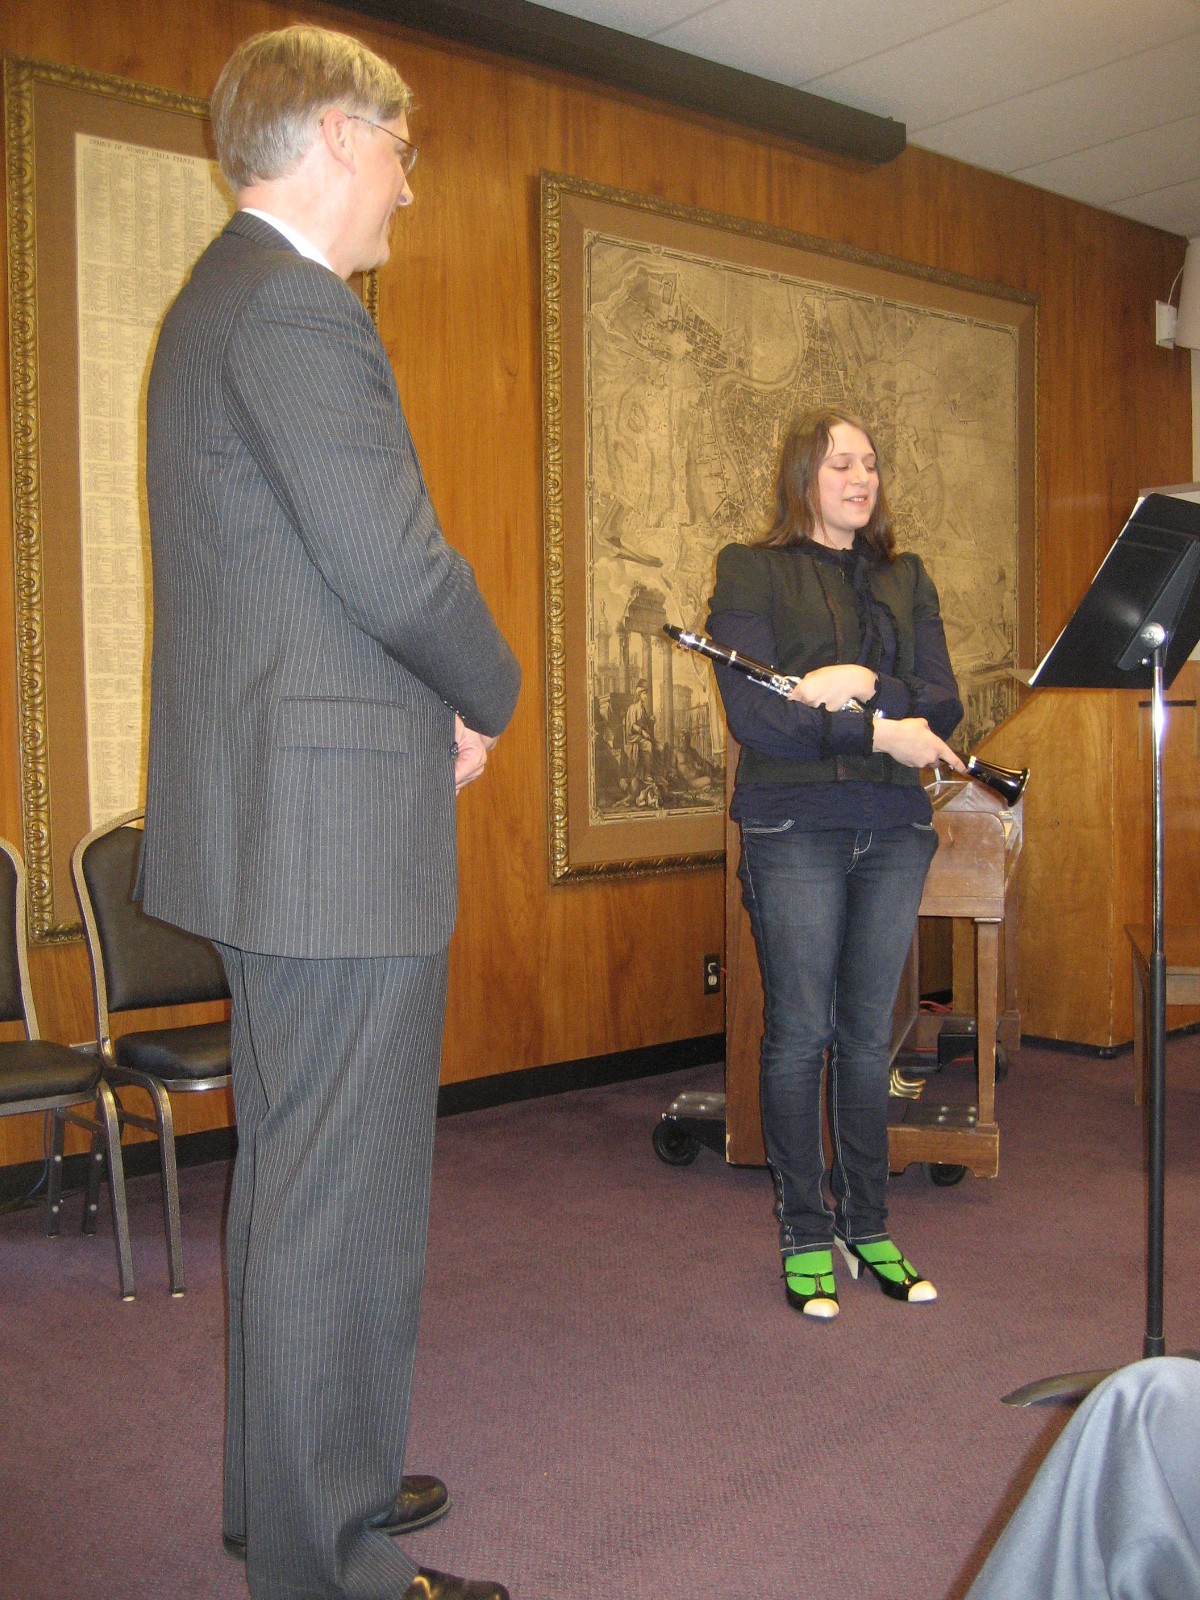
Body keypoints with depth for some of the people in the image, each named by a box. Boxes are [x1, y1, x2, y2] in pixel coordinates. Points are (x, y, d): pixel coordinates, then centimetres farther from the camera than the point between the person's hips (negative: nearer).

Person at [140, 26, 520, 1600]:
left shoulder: (219, 300, 20)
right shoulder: (293, 304, -14)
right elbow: (396, 564, -22)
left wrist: (435, 695, 12)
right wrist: (488, 694, -3)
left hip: (267, 818, 11)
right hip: (338, 826, -11)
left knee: (294, 1179, 20)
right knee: (344, 1203, -1)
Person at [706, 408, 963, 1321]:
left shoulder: (905, 578, 15)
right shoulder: (752, 571, 1)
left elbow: (945, 709, 4)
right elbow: (751, 715, -11)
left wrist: (866, 684, -14)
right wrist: (881, 734, -15)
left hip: (893, 831, 4)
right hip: (795, 828, -4)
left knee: (869, 1034, 10)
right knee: (799, 1033, 1)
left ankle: (867, 1228, 22)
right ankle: (805, 1237, 14)